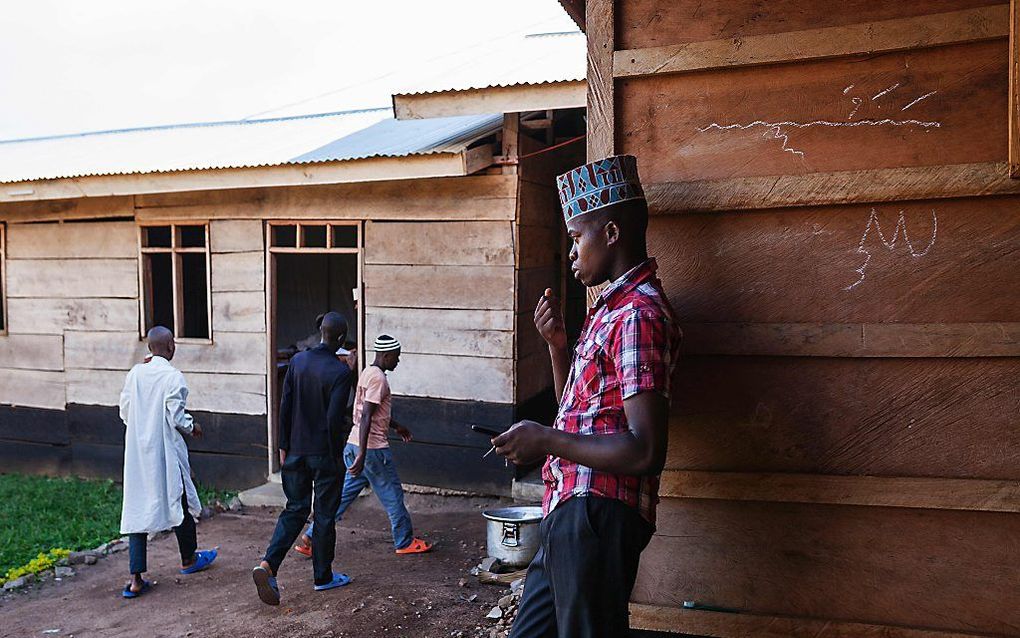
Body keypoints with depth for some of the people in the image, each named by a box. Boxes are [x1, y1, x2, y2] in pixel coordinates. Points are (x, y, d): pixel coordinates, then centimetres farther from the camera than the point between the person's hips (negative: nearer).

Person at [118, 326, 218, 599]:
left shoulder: (135, 373, 1)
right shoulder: (173, 376, -15)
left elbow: (124, 412, 7)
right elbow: (177, 417, -16)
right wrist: (193, 427, 4)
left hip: (137, 451, 5)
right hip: (165, 452, -5)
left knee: (137, 508, 7)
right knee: (180, 502, 14)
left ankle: (136, 579, 5)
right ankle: (188, 559, 33)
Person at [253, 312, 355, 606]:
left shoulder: (298, 360, 1)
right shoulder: (340, 371, -15)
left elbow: (285, 406, 2)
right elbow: (334, 418, -19)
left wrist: (284, 446, 9)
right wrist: (335, 457, -7)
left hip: (296, 450, 5)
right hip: (324, 453, -5)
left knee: (295, 509, 16)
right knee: (325, 515, 9)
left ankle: (267, 565, -1)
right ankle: (323, 576, 22)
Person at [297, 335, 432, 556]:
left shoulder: (367, 372, 13)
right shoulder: (378, 379, -17)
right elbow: (366, 418, -24)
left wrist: (396, 426, 38)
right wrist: (362, 455, -27)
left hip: (353, 445, 9)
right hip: (373, 448, -9)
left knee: (345, 493, 13)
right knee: (393, 495, 6)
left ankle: (313, 537, 13)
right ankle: (405, 542, 18)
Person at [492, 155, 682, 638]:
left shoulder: (638, 314, -17)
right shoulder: (612, 307, 16)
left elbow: (645, 452, -24)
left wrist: (546, 440, -16)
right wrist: (557, 343, 8)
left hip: (598, 512, -10)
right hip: (570, 512, 10)